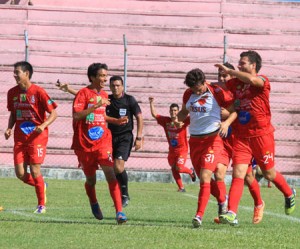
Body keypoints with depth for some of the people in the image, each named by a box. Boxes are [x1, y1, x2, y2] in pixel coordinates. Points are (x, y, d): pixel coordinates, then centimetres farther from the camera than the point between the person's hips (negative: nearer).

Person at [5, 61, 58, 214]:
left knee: (35, 171, -8)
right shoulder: (12, 93, 7)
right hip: (20, 138, 5)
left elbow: (53, 113, -7)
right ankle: (41, 186, 29)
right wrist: (9, 128, 3)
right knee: (20, 173, -2)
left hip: (37, 137, -5)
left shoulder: (38, 92, -10)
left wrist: (43, 125, -23)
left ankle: (42, 205, 8)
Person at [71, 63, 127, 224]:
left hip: (103, 143, 3)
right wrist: (97, 106, -25)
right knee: (91, 180, 10)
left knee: (111, 175, -14)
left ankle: (119, 212, -20)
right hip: (85, 144, -3)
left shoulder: (104, 95, 12)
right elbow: (76, 115, -22)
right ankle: (94, 204, 40)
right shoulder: (83, 93, -7)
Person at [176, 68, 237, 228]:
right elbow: (184, 111, 21)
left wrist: (227, 123, -22)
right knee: (204, 178, 13)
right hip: (194, 140, 6)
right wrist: (178, 120, -1)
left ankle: (199, 216, -22)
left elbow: (234, 110, -3)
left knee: (205, 178, -17)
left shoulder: (217, 92, -9)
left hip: (212, 139, -6)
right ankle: (223, 198, 38)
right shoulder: (188, 94, 6)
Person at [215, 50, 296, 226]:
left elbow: (251, 80, -33)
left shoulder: (262, 81, -10)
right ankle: (232, 213, -18)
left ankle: (289, 194, 40)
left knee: (269, 173, 11)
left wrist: (228, 71, -26)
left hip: (262, 135, -4)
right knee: (238, 174, -10)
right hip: (242, 137, 4)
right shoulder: (235, 83, 8)